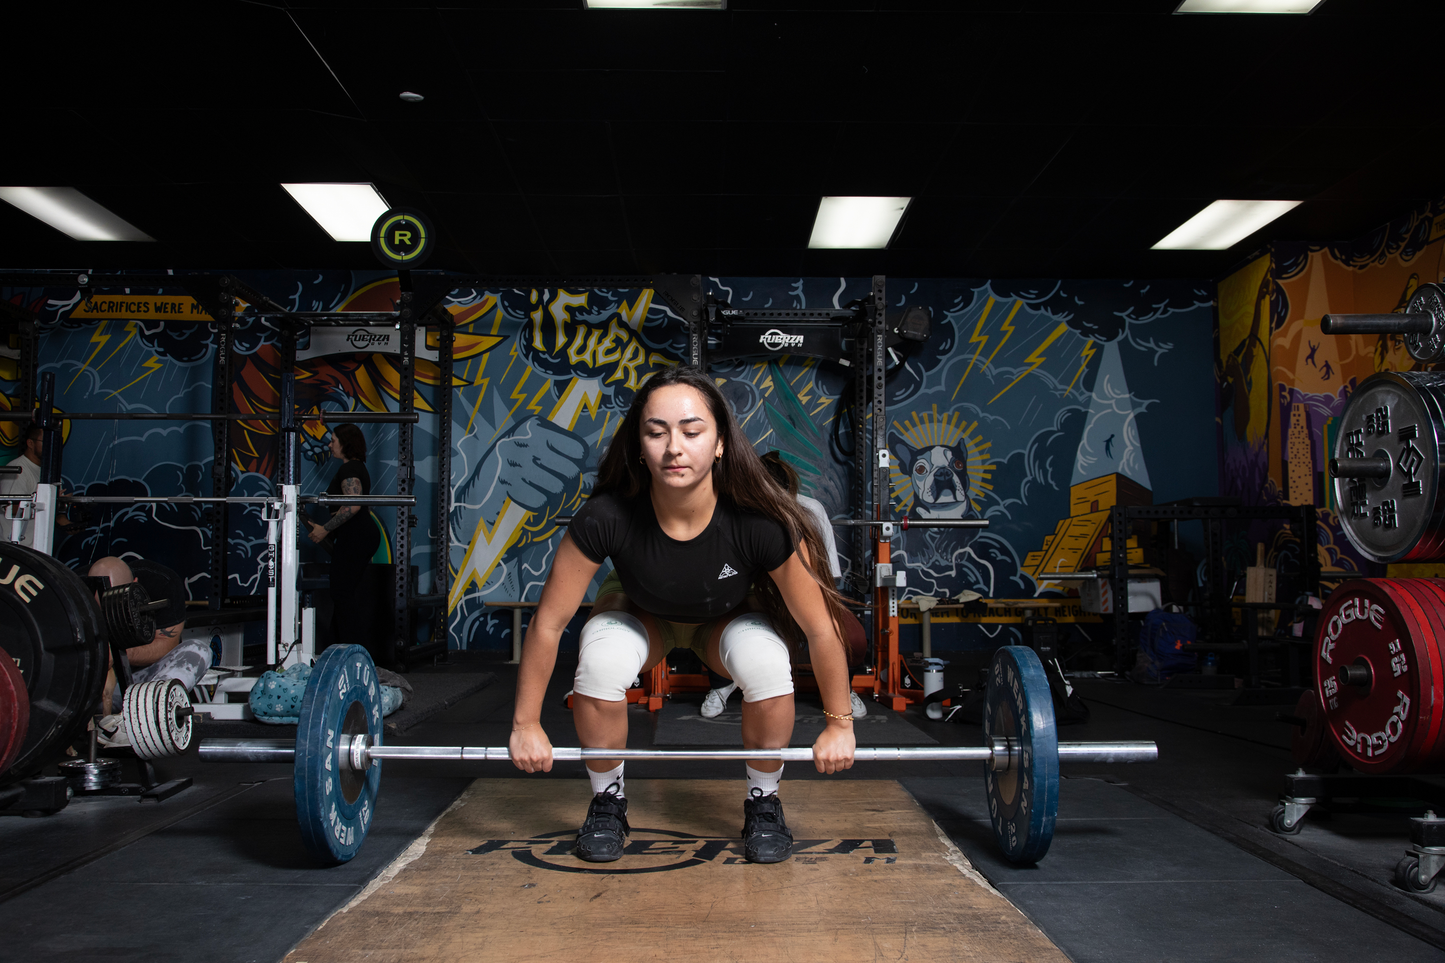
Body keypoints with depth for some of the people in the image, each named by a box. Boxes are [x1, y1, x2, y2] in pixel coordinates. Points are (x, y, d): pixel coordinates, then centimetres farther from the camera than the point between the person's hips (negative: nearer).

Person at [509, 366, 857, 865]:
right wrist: (526, 723, -12)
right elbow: (549, 623, -22)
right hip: (641, 613, 0)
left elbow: (820, 629, -22)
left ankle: (763, 801, -3)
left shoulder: (762, 524, -37)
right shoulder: (606, 519, -36)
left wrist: (839, 724, -11)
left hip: (729, 616, 0)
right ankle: (607, 798, -2)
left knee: (765, 662, -31)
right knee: (600, 663, -31)